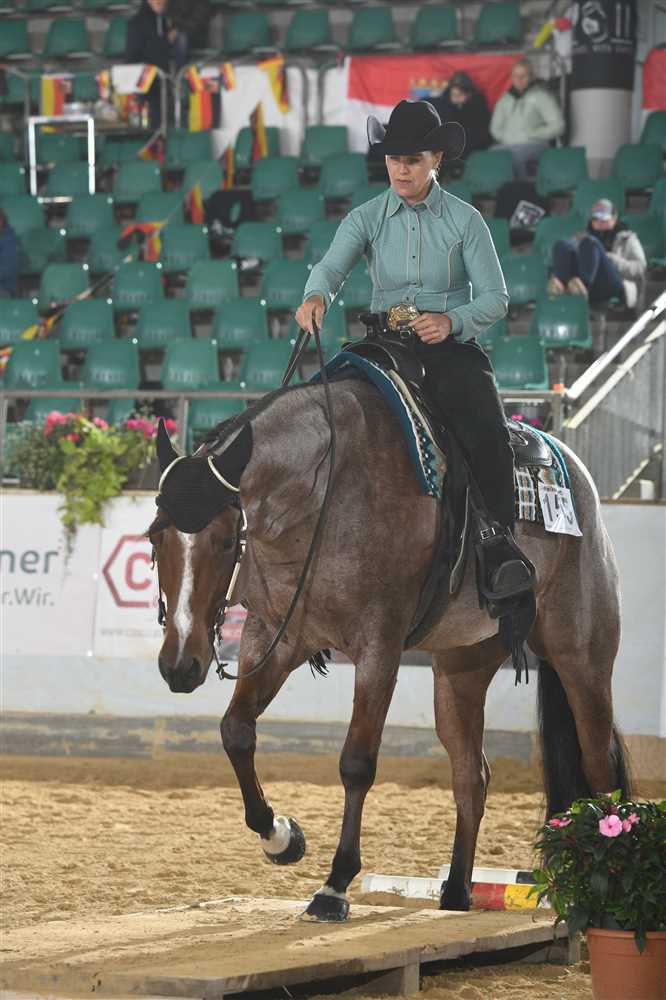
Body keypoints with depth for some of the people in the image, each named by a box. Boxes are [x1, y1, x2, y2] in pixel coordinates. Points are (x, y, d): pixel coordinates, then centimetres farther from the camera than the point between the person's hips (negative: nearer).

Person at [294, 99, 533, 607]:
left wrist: (451, 321, -20)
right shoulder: (368, 218, 5)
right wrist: (316, 296, -36)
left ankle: (501, 550, -27)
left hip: (452, 346, -2)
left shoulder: (464, 219, 2)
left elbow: (495, 297, 0)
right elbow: (332, 265, -12)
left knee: (488, 434, -29)